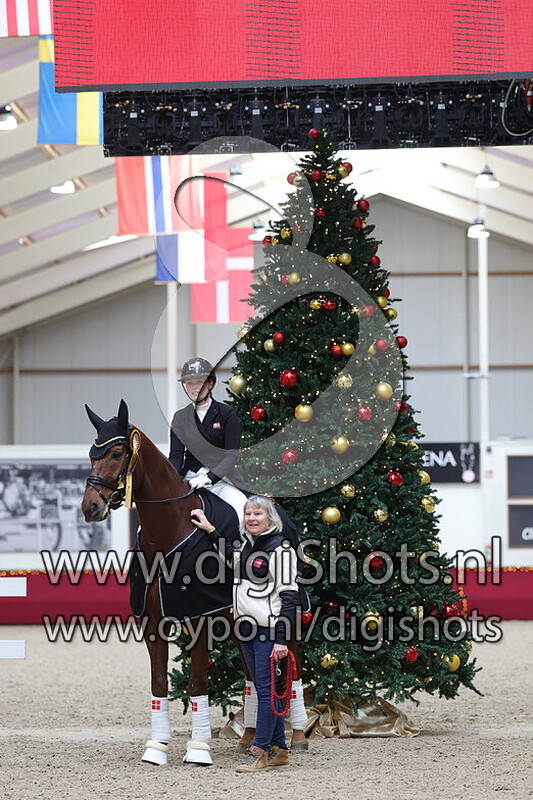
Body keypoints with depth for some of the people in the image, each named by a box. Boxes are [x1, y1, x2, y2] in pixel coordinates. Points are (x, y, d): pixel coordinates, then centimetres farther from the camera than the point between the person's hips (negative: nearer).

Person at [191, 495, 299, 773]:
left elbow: (289, 597, -15)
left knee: (265, 688, -7)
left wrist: (281, 639, -20)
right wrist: (209, 529, 30)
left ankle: (259, 750, -3)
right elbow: (230, 554, 39)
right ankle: (278, 749, 18)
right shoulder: (245, 546, 12)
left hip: (268, 629, -8)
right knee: (263, 688, 11)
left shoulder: (281, 550, -12)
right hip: (247, 627, 8)